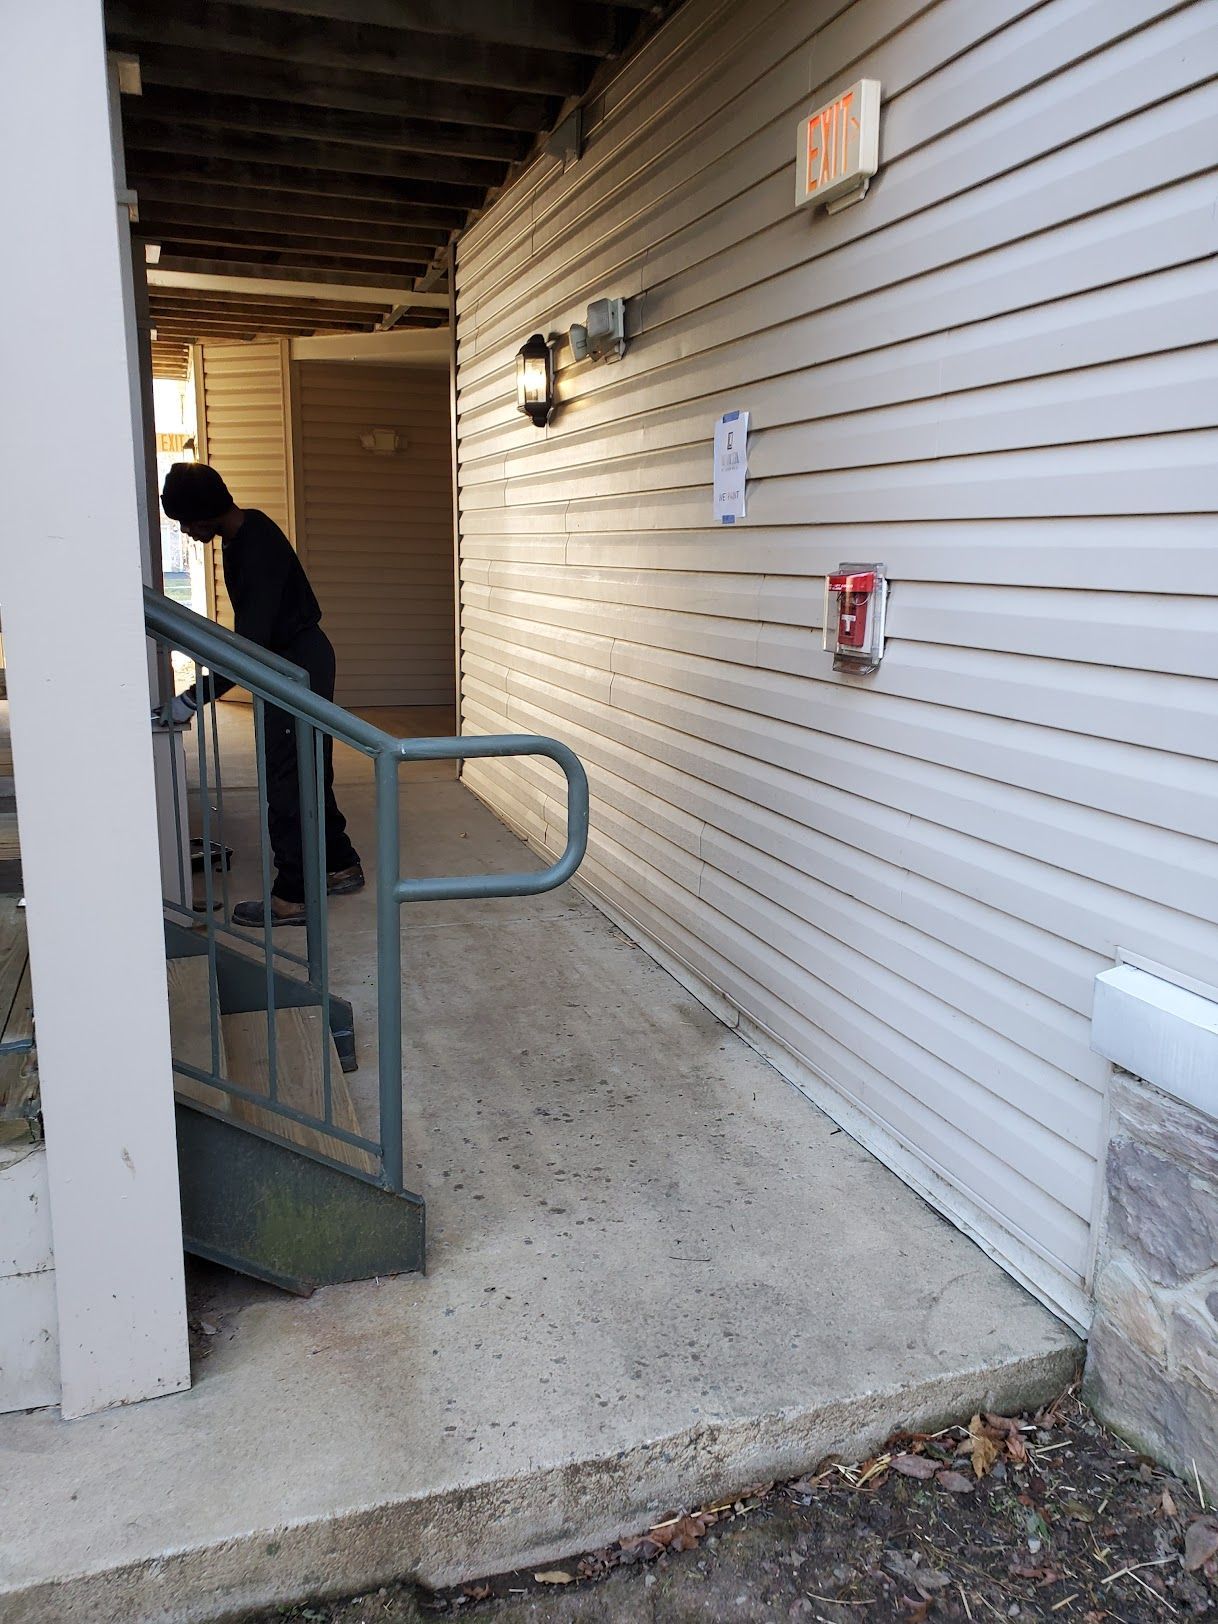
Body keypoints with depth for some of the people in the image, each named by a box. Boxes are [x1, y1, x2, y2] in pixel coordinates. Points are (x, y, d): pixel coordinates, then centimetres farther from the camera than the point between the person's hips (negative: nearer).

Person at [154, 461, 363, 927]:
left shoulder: (256, 547, -25)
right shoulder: (243, 534, 7)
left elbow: (251, 641, -29)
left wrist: (194, 698, -28)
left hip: (298, 665, -10)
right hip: (297, 660, 10)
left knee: (286, 779, -6)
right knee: (306, 772, 16)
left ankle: (292, 896, 1)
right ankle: (342, 866, 27)